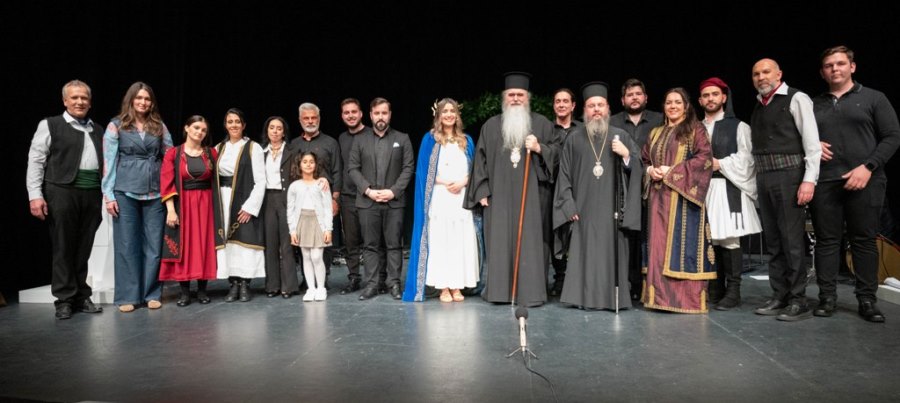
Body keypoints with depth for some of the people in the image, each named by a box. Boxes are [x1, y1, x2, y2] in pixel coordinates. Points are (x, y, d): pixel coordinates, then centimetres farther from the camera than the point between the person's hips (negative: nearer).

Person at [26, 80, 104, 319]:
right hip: (63, 192, -3)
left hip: (92, 194, 3)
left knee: (84, 249, 8)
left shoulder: (98, 130, 17)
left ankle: (82, 297, 16)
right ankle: (64, 300, 10)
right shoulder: (50, 125, 5)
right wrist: (35, 195, -10)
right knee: (63, 248, 2)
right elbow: (35, 161, -1)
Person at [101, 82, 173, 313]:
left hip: (155, 193, 2)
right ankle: (127, 296, 11)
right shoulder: (116, 126, 4)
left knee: (154, 244, 3)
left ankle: (151, 293, 13)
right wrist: (108, 195, -5)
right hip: (125, 193, -2)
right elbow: (108, 161, 1)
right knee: (127, 245, 2)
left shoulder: (159, 126, 10)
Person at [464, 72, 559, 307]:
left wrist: (539, 148, -13)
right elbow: (480, 159, 9)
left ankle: (531, 291, 3)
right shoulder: (491, 126, 12)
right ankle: (499, 290, 8)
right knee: (499, 242, 1)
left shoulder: (542, 124, 9)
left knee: (531, 241, -3)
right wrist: (482, 191, 2)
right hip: (499, 196, 1)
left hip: (531, 196, -1)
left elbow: (557, 151, 7)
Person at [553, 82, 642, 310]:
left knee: (612, 252, 0)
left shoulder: (621, 137, 9)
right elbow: (564, 174, 6)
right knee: (585, 252, 0)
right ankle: (585, 297, 8)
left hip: (612, 210, 0)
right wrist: (569, 205, -1)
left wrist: (626, 155, -13)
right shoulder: (574, 139, 8)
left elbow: (637, 170, 7)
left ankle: (613, 297, 9)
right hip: (584, 210, 0)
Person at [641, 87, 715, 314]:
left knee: (682, 243, -6)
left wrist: (672, 171, -14)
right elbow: (644, 159, 21)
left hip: (683, 196, -5)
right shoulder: (656, 133, 20)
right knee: (659, 244, 3)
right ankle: (660, 295, 9)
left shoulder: (695, 130, 3)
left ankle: (688, 299, 0)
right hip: (658, 197, 5)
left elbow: (704, 158, -9)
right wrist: (650, 170, -2)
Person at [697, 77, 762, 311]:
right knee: (710, 239, 3)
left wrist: (719, 164, -9)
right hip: (702, 189, 4)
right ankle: (715, 289, 12)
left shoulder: (738, 126, 7)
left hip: (728, 188, -3)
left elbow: (745, 158, -3)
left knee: (729, 239, -9)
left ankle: (733, 291, -2)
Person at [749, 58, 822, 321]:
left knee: (791, 240, -6)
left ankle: (798, 302, 2)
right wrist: (755, 183, 10)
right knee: (773, 241, 9)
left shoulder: (796, 99, -2)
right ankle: (779, 298, 17)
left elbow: (812, 142, -10)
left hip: (788, 176, -7)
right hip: (763, 179, 7)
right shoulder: (757, 107, 16)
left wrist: (809, 180, -18)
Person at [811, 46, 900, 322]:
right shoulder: (813, 104, 15)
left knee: (864, 240, 1)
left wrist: (867, 167, -10)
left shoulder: (874, 98, 8)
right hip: (824, 182, 2)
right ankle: (827, 297, 8)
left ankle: (867, 300, 8)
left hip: (864, 181, -2)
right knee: (826, 240, 2)